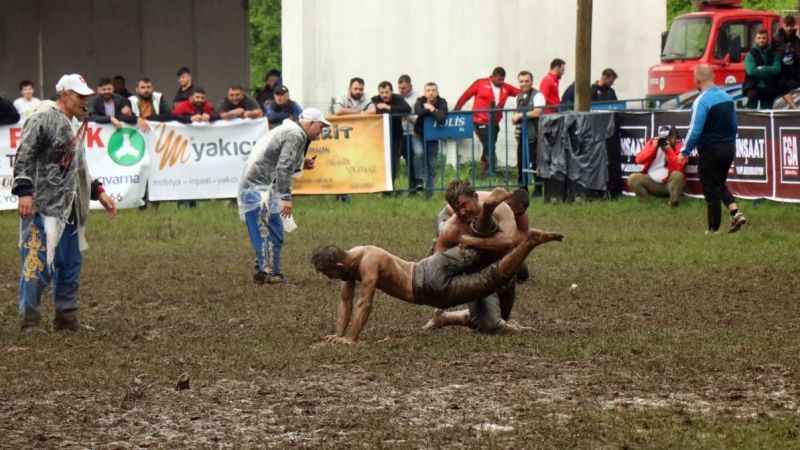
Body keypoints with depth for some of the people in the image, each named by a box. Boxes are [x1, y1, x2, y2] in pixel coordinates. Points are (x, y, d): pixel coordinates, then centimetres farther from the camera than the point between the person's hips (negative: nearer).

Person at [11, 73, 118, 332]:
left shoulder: (74, 125, 19)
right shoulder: (43, 119, -10)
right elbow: (24, 157, -15)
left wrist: (98, 192, 22)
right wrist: (24, 191, -22)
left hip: (69, 209, 9)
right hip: (42, 207, -9)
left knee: (70, 263, 12)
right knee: (38, 261, -10)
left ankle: (66, 316, 22)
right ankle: (29, 320, -4)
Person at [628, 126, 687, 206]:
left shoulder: (679, 148, -7)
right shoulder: (652, 143, 2)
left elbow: (678, 168, -21)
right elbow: (639, 160, -8)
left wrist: (669, 150, -24)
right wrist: (653, 148, -16)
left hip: (670, 183, -3)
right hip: (652, 182, 3)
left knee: (677, 175, -34)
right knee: (633, 179, -19)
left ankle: (673, 202, -19)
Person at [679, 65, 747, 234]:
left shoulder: (702, 101, -18)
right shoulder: (726, 97, 6)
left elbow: (695, 131, -20)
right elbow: (734, 125, 12)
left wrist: (685, 152, -9)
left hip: (711, 151, -7)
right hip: (729, 148, 7)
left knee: (711, 190, 3)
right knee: (720, 185, 22)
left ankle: (713, 229, 8)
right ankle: (735, 213, 3)